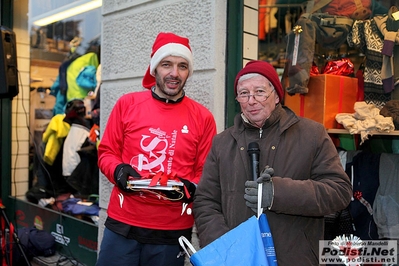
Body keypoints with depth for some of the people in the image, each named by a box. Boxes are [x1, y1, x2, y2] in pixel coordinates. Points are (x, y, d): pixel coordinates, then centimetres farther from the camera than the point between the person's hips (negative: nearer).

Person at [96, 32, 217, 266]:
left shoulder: (202, 117, -1)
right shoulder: (127, 104, 1)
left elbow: (206, 172, 3)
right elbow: (106, 152, 7)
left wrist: (189, 188, -16)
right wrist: (118, 170, -13)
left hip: (172, 231, 0)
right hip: (122, 224, 1)